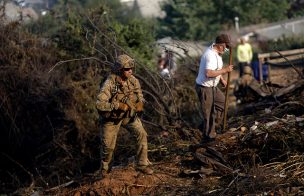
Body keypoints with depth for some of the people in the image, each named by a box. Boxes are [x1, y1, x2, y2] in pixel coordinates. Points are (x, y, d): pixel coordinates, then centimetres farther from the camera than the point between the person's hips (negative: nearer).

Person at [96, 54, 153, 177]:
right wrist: (117, 105, -40)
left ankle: (142, 165, 1)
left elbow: (139, 95, 4)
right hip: (111, 117, -4)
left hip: (129, 114, 4)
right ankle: (104, 167, 31)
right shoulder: (109, 84, -28)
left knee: (141, 134, -11)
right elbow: (99, 104, -33)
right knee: (108, 145, 1)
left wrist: (140, 103, -19)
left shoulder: (133, 81, -12)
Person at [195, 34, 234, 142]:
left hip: (212, 86, 10)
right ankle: (208, 136, 13)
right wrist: (224, 70, -30)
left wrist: (222, 79, 14)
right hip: (205, 88, -10)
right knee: (208, 112, 0)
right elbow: (209, 73, -38)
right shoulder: (210, 56, -28)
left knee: (222, 102, 20)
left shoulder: (217, 53, 6)